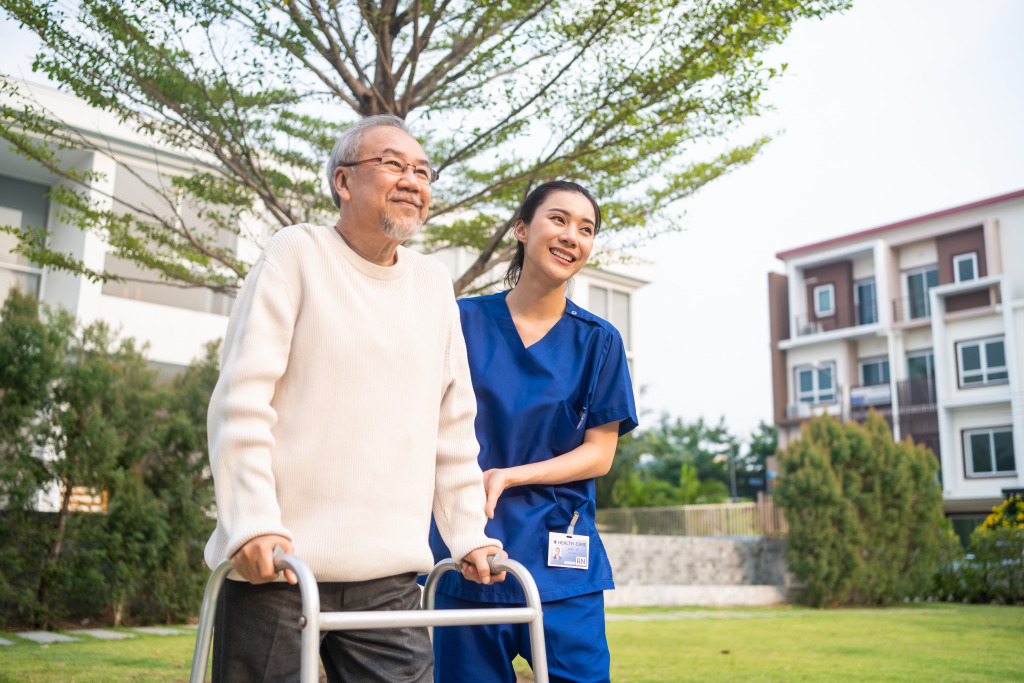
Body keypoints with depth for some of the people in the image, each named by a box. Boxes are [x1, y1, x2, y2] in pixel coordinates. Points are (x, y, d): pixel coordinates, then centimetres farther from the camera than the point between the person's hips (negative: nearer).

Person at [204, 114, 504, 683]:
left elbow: (453, 424, 18)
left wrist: (468, 531, 14)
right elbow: (241, 398, -7)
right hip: (277, 562, -4)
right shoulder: (298, 253, -1)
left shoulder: (434, 283, 14)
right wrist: (253, 523, -16)